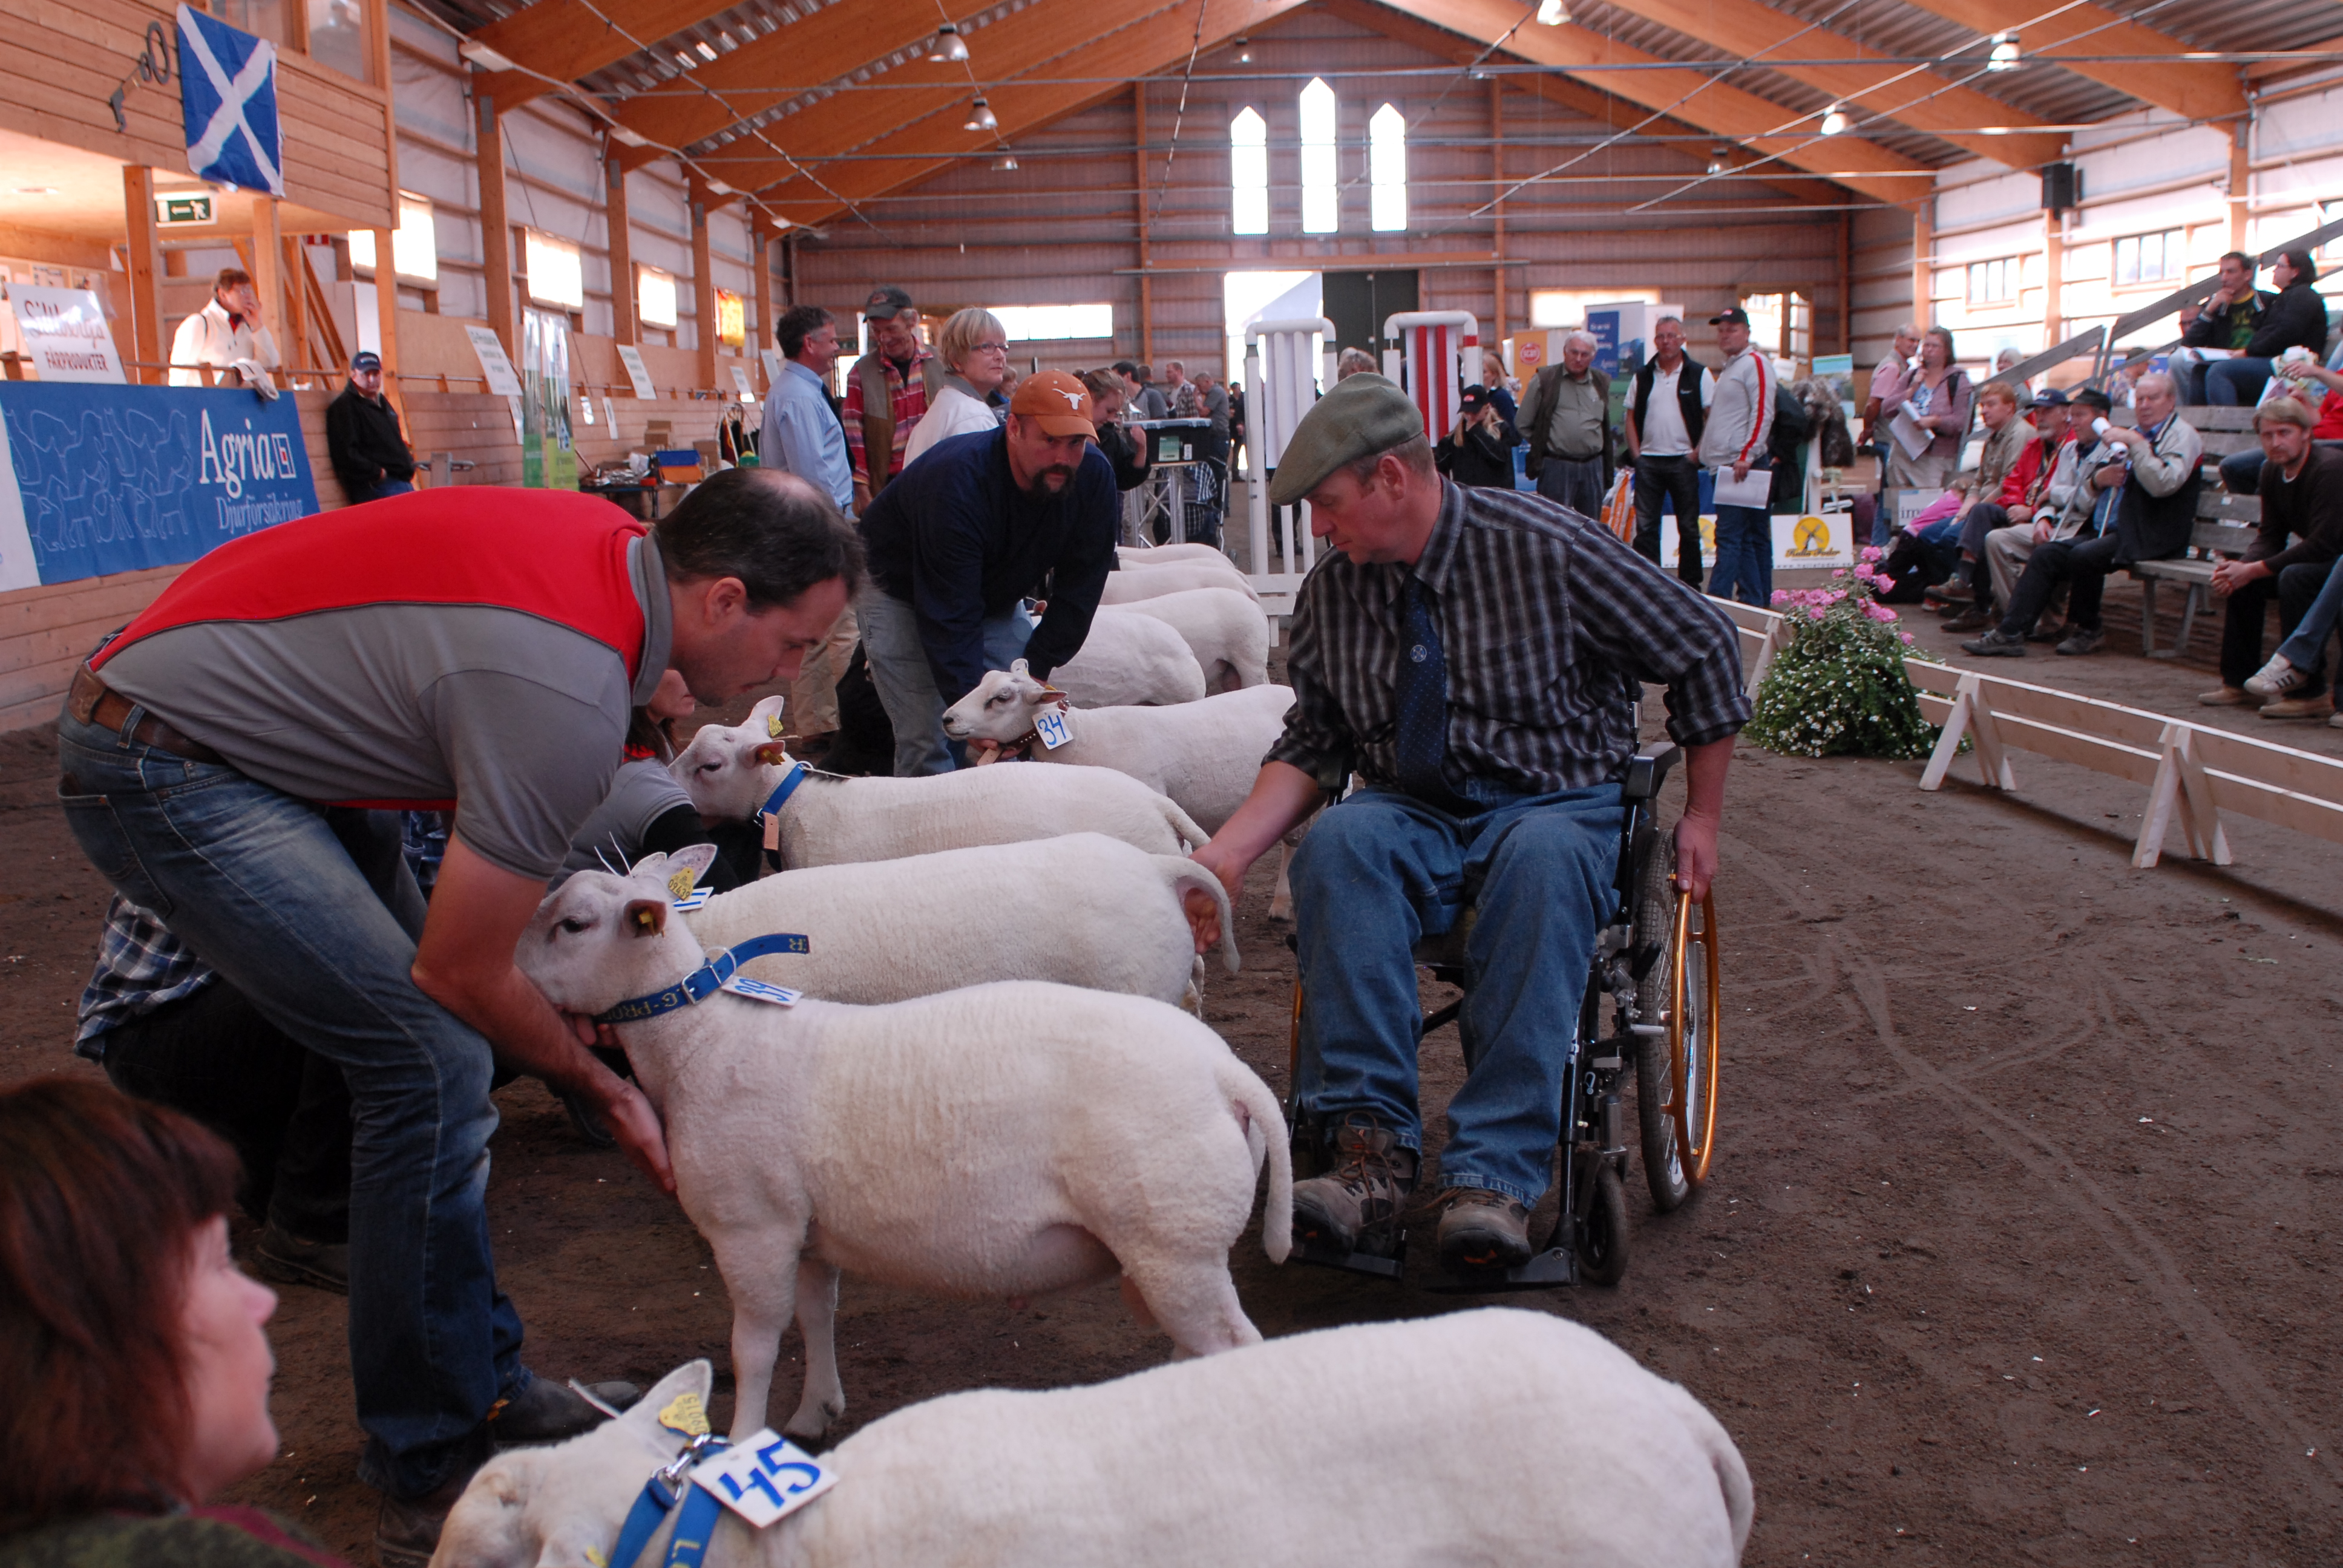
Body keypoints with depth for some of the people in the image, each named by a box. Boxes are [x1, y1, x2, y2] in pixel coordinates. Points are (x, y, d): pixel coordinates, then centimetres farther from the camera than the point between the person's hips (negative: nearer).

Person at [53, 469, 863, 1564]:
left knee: (437, 1046, 8)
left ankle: (482, 1380, 19)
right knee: (431, 1063, -13)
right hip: (160, 770, -10)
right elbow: (462, 975, -18)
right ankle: (426, 1472, 0)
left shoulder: (609, 539, -3)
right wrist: (601, 1090, -2)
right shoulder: (569, 700, -29)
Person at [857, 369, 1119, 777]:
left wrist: (1035, 671, -16)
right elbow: (949, 616, -35)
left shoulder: (1094, 477, -21)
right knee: (927, 744, -14)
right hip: (903, 591, -5)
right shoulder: (957, 481, -37)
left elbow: (1078, 591, -11)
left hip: (997, 594, 5)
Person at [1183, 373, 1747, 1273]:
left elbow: (1704, 650, 1)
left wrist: (1701, 817, 3)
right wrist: (1231, 851, -9)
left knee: (1543, 859, -39)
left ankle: (1494, 1174, -40)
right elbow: (1309, 746, 8)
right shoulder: (1333, 591, 3)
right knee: (1337, 843, -33)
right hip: (1412, 812, 3)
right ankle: (1370, 1144, -35)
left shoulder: (1545, 547, -9)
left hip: (1554, 801, -3)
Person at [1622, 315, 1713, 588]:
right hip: (1648, 461, 2)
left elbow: (1713, 418, -2)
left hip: (1683, 461, -2)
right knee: (1645, 526, 1)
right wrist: (1636, 454, 2)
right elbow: (1631, 417, 12)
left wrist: (1698, 453, -10)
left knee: (1689, 528, 5)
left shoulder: (1699, 375, 0)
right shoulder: (1643, 377, 9)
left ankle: (1690, 586, 12)